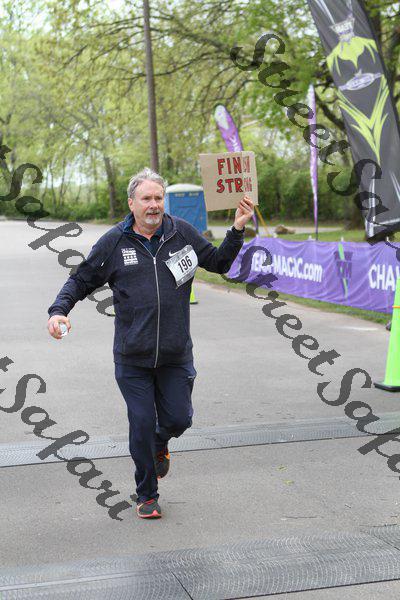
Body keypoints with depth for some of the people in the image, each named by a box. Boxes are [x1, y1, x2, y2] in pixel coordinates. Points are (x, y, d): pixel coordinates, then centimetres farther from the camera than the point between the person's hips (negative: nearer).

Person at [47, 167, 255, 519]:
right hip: (132, 358, -1)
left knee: (179, 419, 4)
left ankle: (161, 444, 43)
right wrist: (59, 310, -10)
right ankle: (147, 496, 21)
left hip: (176, 355, 1)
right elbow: (82, 280, 6)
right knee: (141, 426, 1)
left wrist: (237, 229, 1)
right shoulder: (114, 242, -1)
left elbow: (219, 263, 15)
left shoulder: (182, 233, 2)